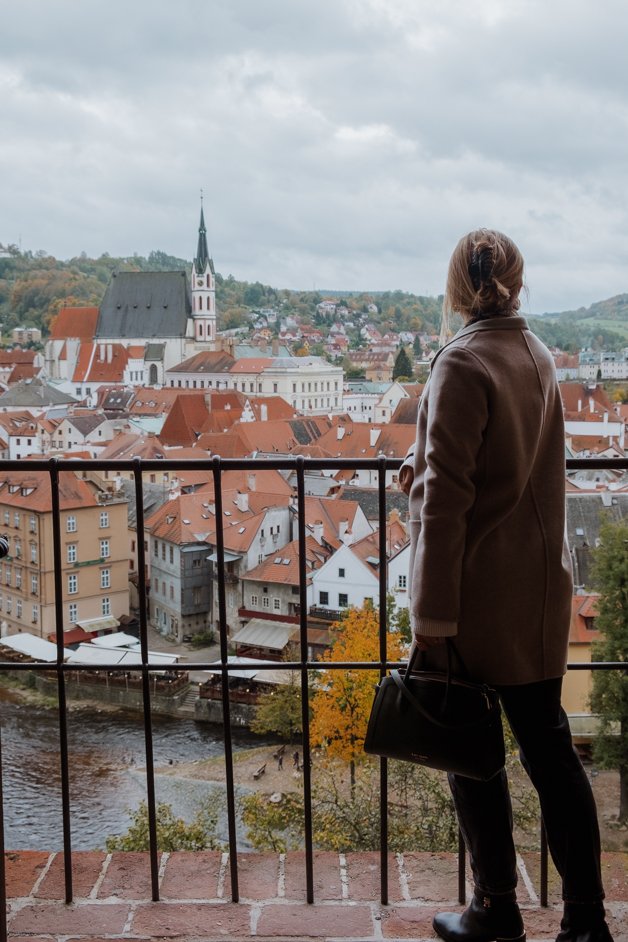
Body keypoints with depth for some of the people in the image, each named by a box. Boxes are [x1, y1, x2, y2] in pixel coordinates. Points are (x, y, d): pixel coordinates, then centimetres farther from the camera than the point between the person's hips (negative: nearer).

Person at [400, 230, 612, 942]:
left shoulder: (462, 363, -16)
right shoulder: (537, 356, 8)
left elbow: (446, 499, -19)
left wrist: (431, 622, -18)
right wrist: (425, 469, 16)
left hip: (480, 590, -7)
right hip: (541, 586, 7)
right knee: (548, 747, 13)